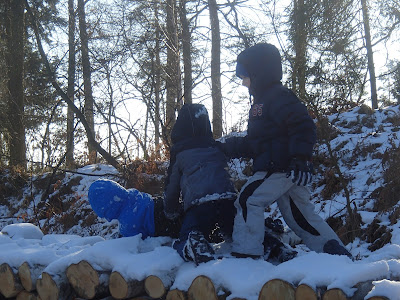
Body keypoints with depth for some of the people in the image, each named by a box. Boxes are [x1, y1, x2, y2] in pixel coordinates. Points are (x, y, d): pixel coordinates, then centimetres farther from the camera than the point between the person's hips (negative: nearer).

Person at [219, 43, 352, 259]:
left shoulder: (278, 96, -9)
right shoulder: (262, 100, 23)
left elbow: (303, 126, -21)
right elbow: (253, 143, 27)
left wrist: (300, 157, -29)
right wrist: (227, 148, 23)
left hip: (279, 168, -10)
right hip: (285, 171, 10)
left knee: (248, 201, -10)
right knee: (300, 214, 12)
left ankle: (246, 253, -10)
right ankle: (336, 251, 15)